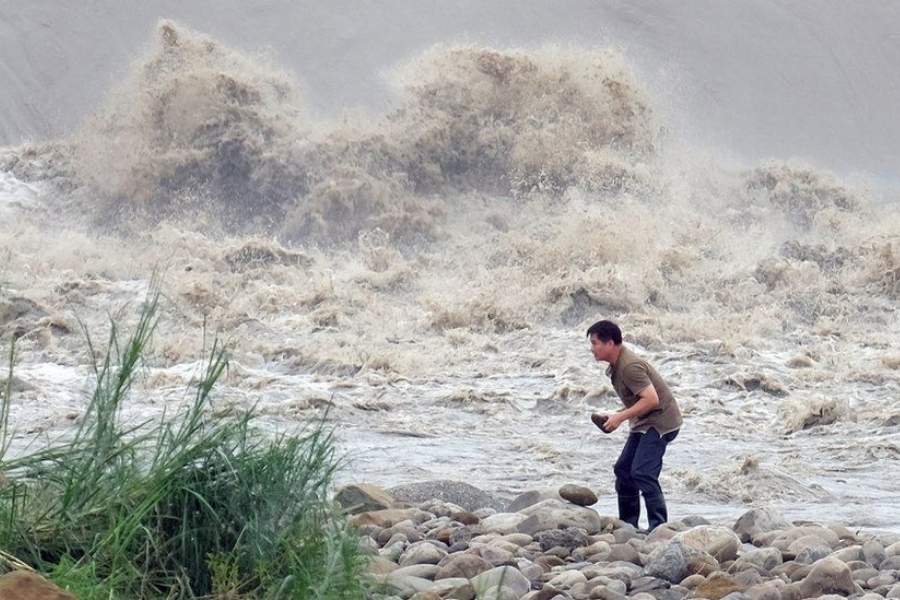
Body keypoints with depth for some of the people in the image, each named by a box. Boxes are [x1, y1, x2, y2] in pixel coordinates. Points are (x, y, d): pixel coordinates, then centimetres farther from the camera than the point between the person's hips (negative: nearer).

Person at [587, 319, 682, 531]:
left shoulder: (629, 366, -23)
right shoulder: (617, 365, 10)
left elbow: (651, 399, -28)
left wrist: (621, 417, -24)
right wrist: (615, 417, 7)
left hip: (660, 421, -11)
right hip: (645, 423, 11)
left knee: (642, 473, -18)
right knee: (623, 469, 11)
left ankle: (659, 527, -15)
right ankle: (627, 525, 18)